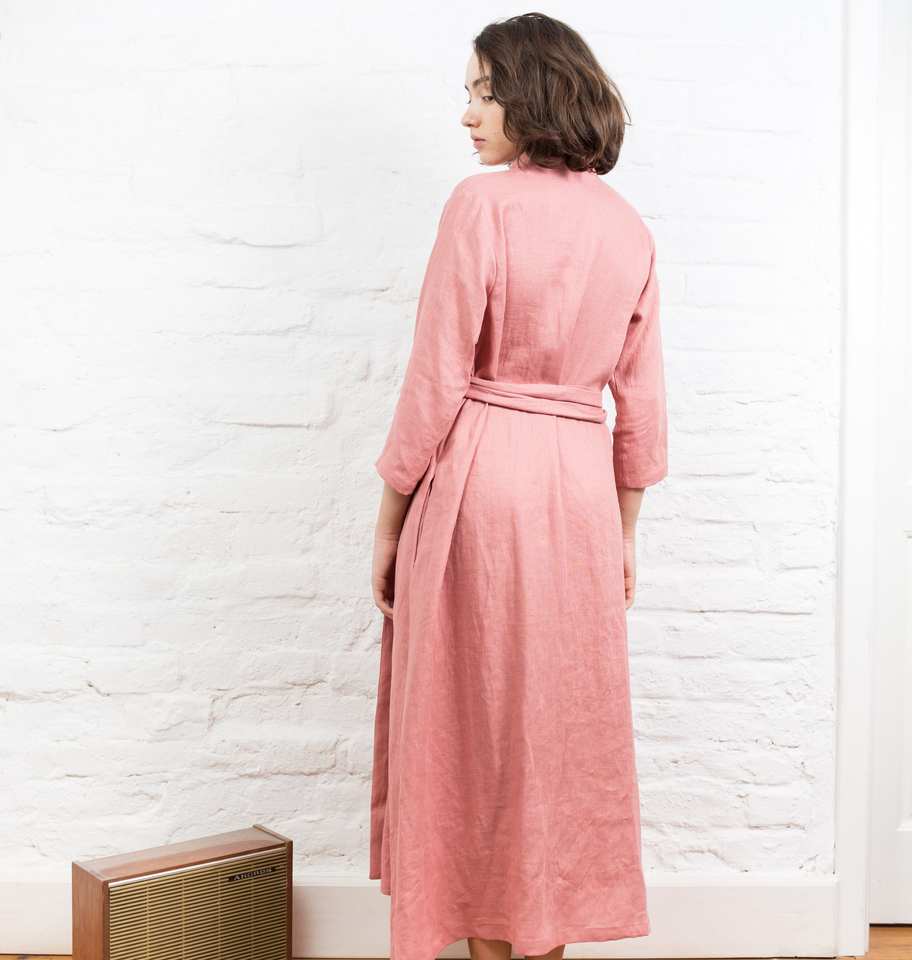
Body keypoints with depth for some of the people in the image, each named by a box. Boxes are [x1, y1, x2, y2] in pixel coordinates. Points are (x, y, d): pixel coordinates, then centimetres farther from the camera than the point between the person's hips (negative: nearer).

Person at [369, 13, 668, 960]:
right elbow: (641, 404, 10)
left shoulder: (481, 204, -9)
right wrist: (624, 533, 18)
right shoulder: (629, 227, 9)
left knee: (472, 722, 7)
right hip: (580, 489, 6)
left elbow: (436, 381, -11)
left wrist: (389, 520, -2)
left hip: (477, 478, -5)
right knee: (562, 723, 15)